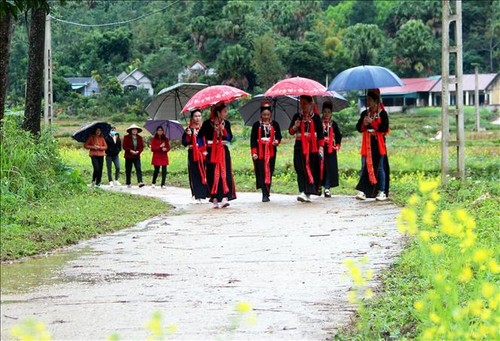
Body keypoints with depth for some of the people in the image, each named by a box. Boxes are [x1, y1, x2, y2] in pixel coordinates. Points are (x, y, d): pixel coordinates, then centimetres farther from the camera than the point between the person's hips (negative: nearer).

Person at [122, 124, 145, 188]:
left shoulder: (139, 137, 8)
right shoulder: (126, 137, -3)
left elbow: (142, 146, 7)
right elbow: (124, 146, -7)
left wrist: (138, 151, -12)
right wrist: (131, 151, -17)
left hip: (137, 156, 2)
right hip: (128, 156, -2)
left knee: (138, 169, -13)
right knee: (128, 170, 4)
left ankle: (140, 182, -23)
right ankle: (128, 183, 14)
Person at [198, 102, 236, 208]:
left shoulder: (226, 123, 6)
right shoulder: (208, 123, -3)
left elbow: (230, 137, -1)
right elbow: (200, 136, 0)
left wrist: (223, 130, -16)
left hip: (223, 151, 2)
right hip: (212, 152, -2)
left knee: (225, 173, -11)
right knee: (213, 175, 0)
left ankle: (225, 198, -18)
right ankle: (215, 200, 5)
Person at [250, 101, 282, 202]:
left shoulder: (275, 124, 9)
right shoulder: (256, 125, 3)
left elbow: (279, 136, 14)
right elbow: (253, 139, 1)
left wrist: (277, 141, -10)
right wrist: (254, 152, -7)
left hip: (271, 151, 2)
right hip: (260, 152, -2)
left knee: (269, 172, 2)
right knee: (262, 172, -9)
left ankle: (266, 193, 11)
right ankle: (265, 194, -11)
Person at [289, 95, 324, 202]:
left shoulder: (315, 117, 4)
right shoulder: (297, 116, 9)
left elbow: (320, 133, 4)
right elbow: (290, 131, 9)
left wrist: (321, 147, -4)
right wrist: (295, 127, -13)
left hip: (312, 147, -1)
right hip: (299, 146, 1)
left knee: (311, 169, -4)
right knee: (301, 169, -8)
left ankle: (307, 193, -3)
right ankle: (303, 191, -12)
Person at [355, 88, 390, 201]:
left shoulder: (382, 113, -4)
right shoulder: (364, 113, 10)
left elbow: (385, 128, -14)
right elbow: (358, 128, 8)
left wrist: (372, 122, -15)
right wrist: (363, 123, -13)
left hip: (378, 145, -4)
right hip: (367, 145, 4)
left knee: (379, 168, 1)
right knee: (365, 168, 1)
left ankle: (382, 192, 6)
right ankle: (363, 191, 0)